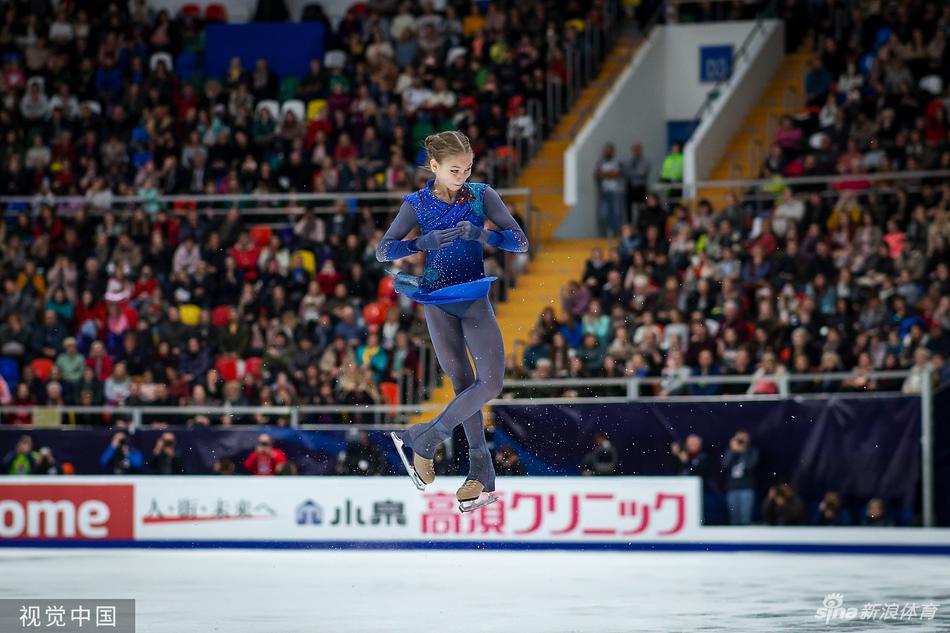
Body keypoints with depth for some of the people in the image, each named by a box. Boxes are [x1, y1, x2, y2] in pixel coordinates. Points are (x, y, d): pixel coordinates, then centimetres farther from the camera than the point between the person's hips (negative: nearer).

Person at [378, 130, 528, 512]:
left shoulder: (481, 195, -3)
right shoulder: (417, 204, -3)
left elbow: (520, 242, -7)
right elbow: (383, 251, -8)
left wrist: (481, 234, -25)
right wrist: (424, 242, -24)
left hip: (476, 299, 1)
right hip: (438, 302, -1)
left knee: (491, 382, -12)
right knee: (463, 383, 5)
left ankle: (424, 440, 2)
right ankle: (483, 477, 12)